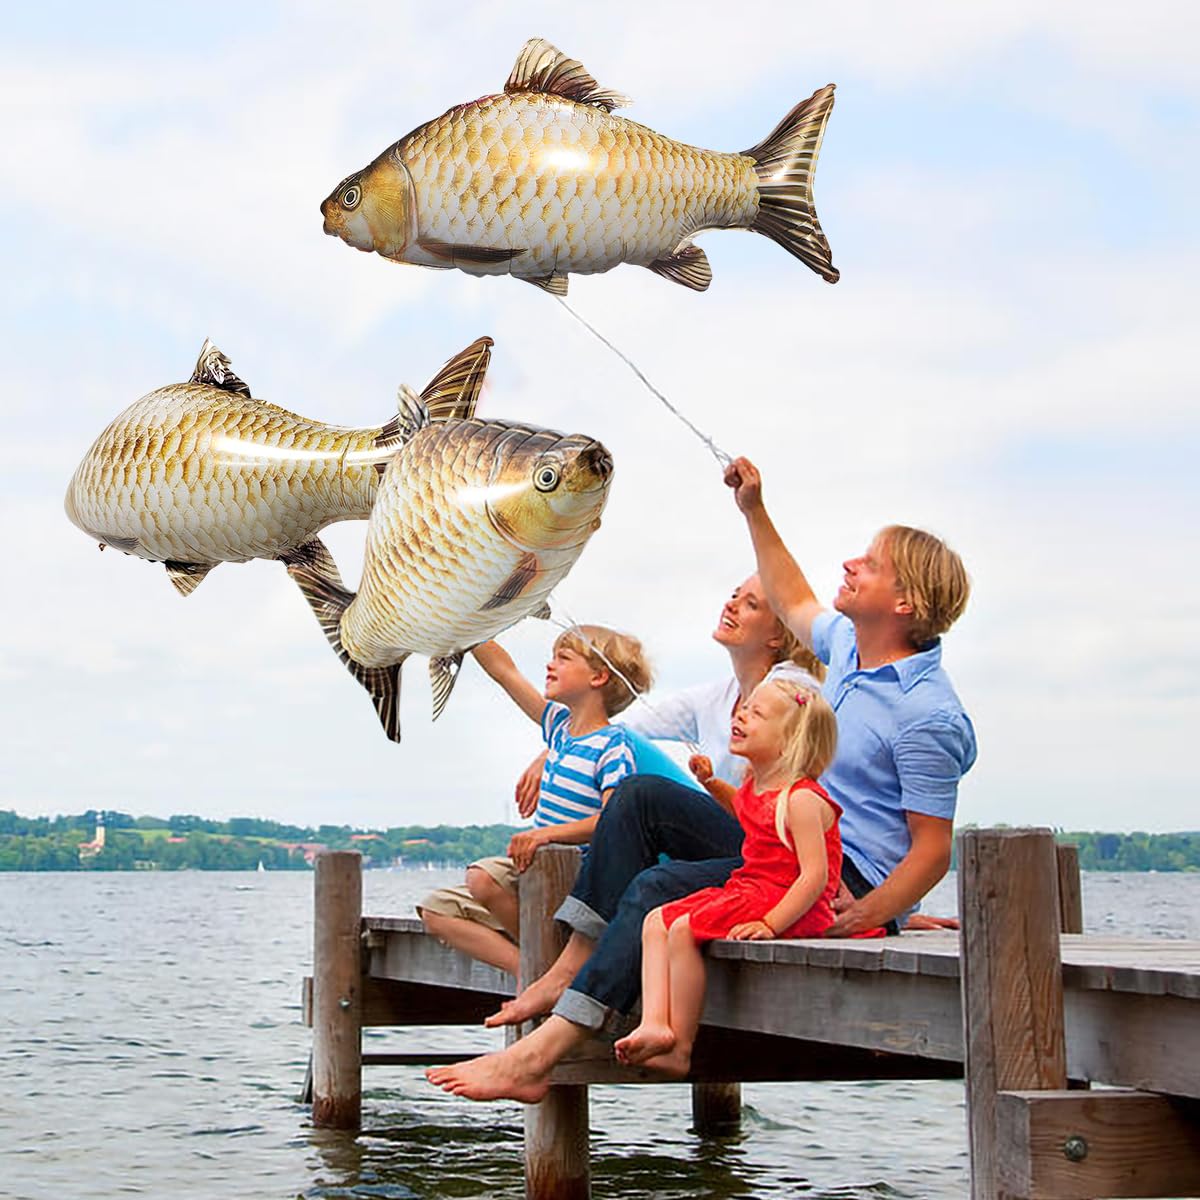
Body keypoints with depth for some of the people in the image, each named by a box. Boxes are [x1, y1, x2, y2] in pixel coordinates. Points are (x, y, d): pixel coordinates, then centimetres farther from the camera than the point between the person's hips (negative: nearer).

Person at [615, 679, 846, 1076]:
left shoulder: (802, 799, -16)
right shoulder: (754, 787, 13)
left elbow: (815, 875, -23)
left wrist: (770, 923, -30)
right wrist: (712, 783, 23)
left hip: (787, 906, -10)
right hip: (745, 890, 10)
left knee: (684, 930, -25)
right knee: (656, 922, 0)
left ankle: (680, 1050, -18)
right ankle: (655, 1024, -17)